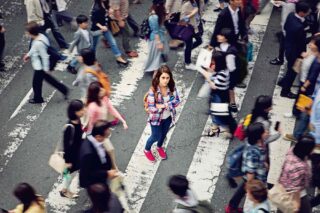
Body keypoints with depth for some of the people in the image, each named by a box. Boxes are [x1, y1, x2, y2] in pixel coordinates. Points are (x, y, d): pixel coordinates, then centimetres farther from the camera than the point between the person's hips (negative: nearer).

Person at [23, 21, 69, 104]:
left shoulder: (39, 43, -35)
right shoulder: (39, 36, -7)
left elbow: (45, 56, -27)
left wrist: (46, 68, -19)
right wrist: (28, 54, 22)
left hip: (40, 67, -9)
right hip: (39, 66, 9)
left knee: (36, 83, 15)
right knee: (48, 78, 27)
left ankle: (37, 98, 39)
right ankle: (64, 89, 35)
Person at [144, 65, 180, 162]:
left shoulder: (172, 87, -17)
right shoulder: (153, 90, -31)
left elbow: (177, 101, -13)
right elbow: (151, 108, -31)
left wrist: (163, 105, -26)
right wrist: (169, 104, -24)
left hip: (168, 117, 4)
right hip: (156, 118, -4)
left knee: (164, 134, 27)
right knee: (156, 137, 16)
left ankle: (159, 147, 59)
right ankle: (147, 150, 47)